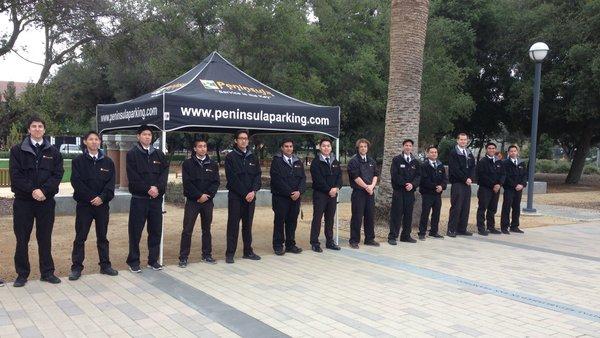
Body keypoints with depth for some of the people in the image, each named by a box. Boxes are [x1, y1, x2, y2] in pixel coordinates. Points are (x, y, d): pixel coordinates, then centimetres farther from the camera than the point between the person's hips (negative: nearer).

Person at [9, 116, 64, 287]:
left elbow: (58, 174, -1)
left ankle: (47, 273, 17)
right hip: (23, 201, -1)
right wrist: (32, 190, -16)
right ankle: (22, 274, 16)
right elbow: (15, 174, -5)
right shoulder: (17, 150, 4)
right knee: (22, 239, 5)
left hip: (46, 201, 1)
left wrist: (44, 190, -15)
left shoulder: (53, 152, 7)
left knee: (45, 239, 8)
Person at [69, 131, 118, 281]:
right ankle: (76, 267, 10)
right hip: (84, 204, -2)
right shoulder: (78, 161, 0)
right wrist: (91, 198, -14)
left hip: (102, 204, 2)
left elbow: (111, 182, 0)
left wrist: (102, 197, -14)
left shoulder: (108, 162, 7)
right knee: (80, 237, 3)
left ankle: (105, 265, 19)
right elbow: (76, 182, -8)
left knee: (102, 236, 11)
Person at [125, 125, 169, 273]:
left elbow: (164, 173, 4)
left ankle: (153, 260, 19)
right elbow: (133, 177, -9)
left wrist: (158, 188, -12)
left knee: (156, 230, 8)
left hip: (156, 198, 4)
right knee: (135, 231, 1)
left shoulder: (159, 154, 12)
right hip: (139, 198, -4)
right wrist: (148, 188, -14)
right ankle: (133, 261, 12)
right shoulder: (132, 154, 0)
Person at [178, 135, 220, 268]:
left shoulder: (213, 164, 8)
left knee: (206, 229, 11)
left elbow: (216, 182, 3)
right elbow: (187, 183, -7)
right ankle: (183, 257, 3)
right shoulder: (188, 164, 0)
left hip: (208, 202, 3)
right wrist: (199, 195, -14)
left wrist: (207, 195, -11)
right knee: (187, 230, -3)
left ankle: (207, 255, 22)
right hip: (192, 201, -3)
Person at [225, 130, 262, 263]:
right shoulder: (230, 157, -3)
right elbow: (232, 179, -9)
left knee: (248, 225, 11)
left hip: (250, 196, 4)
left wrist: (253, 191, -9)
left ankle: (248, 251, 19)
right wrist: (244, 194, -13)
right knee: (233, 225, -1)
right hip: (235, 197, -4)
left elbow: (258, 175, 7)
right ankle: (230, 253, 5)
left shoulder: (252, 157, 12)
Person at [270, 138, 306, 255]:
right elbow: (277, 180, -11)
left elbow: (303, 178, 8)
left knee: (292, 221, 8)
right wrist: (290, 193, -14)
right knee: (279, 221, 2)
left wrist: (299, 191, -9)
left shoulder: (298, 161, 13)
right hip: (280, 197, -5)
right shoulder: (277, 161, -3)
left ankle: (290, 245, 17)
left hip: (296, 197, 5)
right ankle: (278, 246, 9)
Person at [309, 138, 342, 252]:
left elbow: (339, 176, 9)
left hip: (333, 194, 5)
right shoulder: (316, 162, -4)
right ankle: (315, 243, 3)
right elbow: (318, 179, -12)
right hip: (320, 194, -5)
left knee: (330, 218, 10)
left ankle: (330, 241, 18)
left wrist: (336, 188, -9)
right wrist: (328, 190, -14)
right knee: (317, 218, -2)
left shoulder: (335, 162, 14)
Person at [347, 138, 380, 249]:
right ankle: (354, 241, 4)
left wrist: (372, 186, -7)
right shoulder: (353, 161, -6)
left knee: (370, 216, 10)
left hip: (370, 192, 6)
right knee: (357, 217, -3)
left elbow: (375, 175, 10)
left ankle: (369, 239, 20)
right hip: (358, 192, -6)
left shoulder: (371, 161, 14)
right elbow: (356, 177, -12)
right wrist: (366, 187, -12)